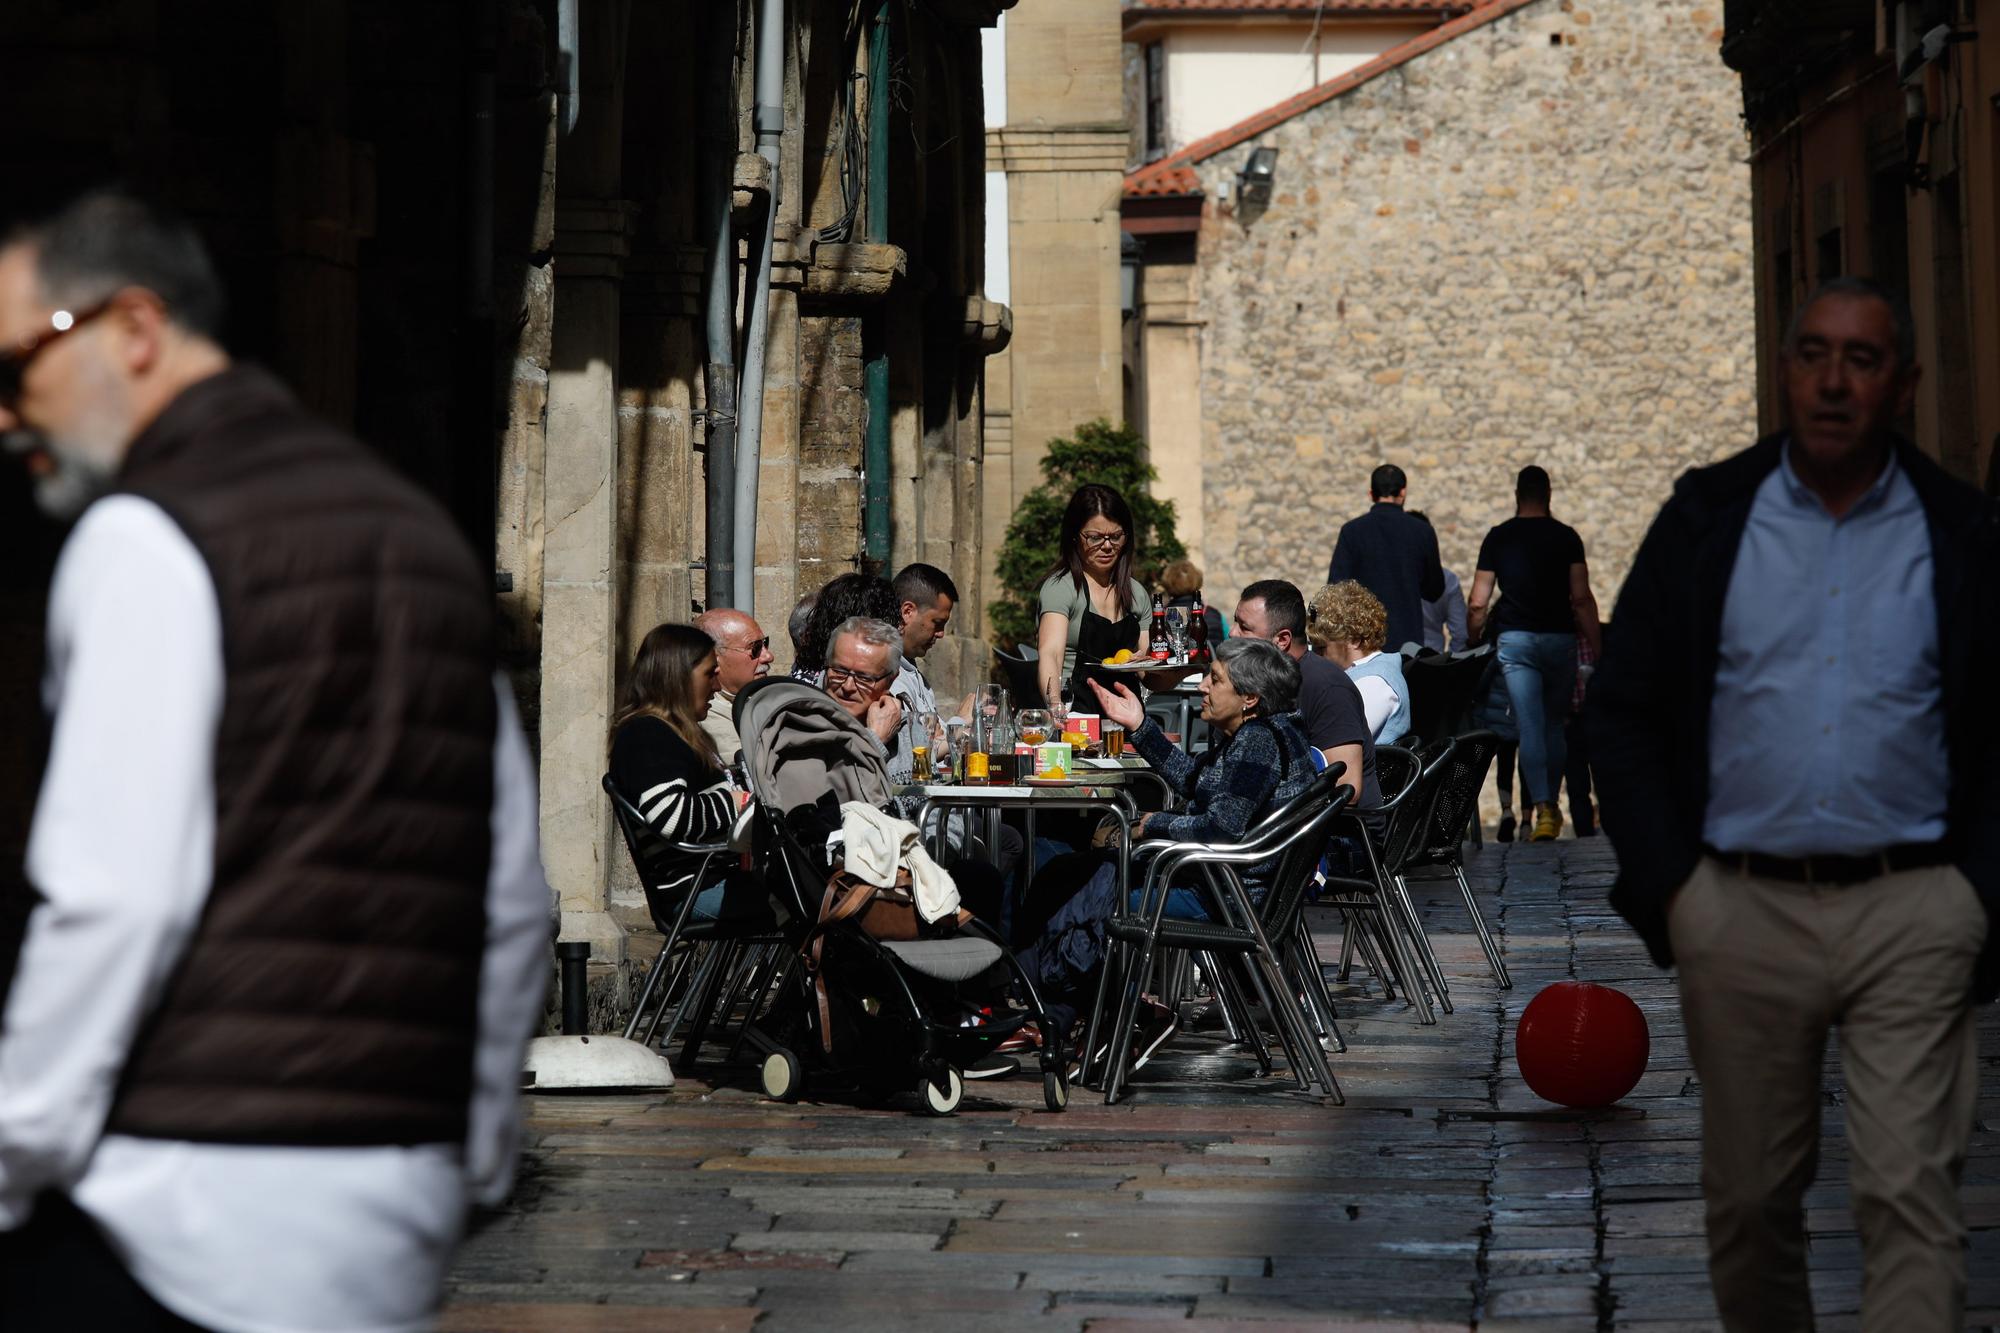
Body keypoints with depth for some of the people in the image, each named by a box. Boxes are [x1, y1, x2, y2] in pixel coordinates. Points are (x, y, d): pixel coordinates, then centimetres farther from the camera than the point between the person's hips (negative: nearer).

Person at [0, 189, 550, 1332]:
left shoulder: (148, 538, -6)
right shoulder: (422, 527, 17)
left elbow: (116, 891, -15)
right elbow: (517, 904, 18)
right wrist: (474, 1161, 23)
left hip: (187, 1199, -8)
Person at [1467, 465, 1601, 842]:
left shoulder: (1498, 538, 3)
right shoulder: (1566, 537, 1)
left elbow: (1477, 605, 2)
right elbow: (1582, 599, -4)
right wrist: (1596, 651, -1)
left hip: (1515, 640, -1)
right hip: (1559, 638, 1)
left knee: (1529, 727, -5)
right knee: (1554, 725, 14)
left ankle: (1543, 808, -18)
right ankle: (1552, 805, 21)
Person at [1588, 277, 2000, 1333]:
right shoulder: (1708, 520, 5)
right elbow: (1620, 712, 8)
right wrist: (1663, 885, -1)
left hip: (1911, 911, -1)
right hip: (1743, 909, 1)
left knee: (1909, 1196, -8)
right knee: (1749, 1198, 9)